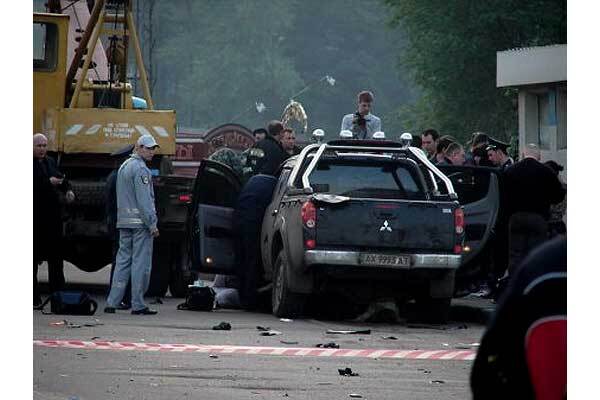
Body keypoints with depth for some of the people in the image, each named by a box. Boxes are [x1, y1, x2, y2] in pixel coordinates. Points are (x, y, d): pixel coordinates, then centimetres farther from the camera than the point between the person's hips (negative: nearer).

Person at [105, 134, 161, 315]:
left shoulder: (124, 166, 18)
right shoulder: (140, 169, -11)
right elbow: (144, 199, -17)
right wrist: (152, 224, -15)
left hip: (124, 220, 9)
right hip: (140, 222, -9)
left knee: (123, 261, 9)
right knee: (141, 263, -5)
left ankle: (112, 302, 4)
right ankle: (137, 305, -5)